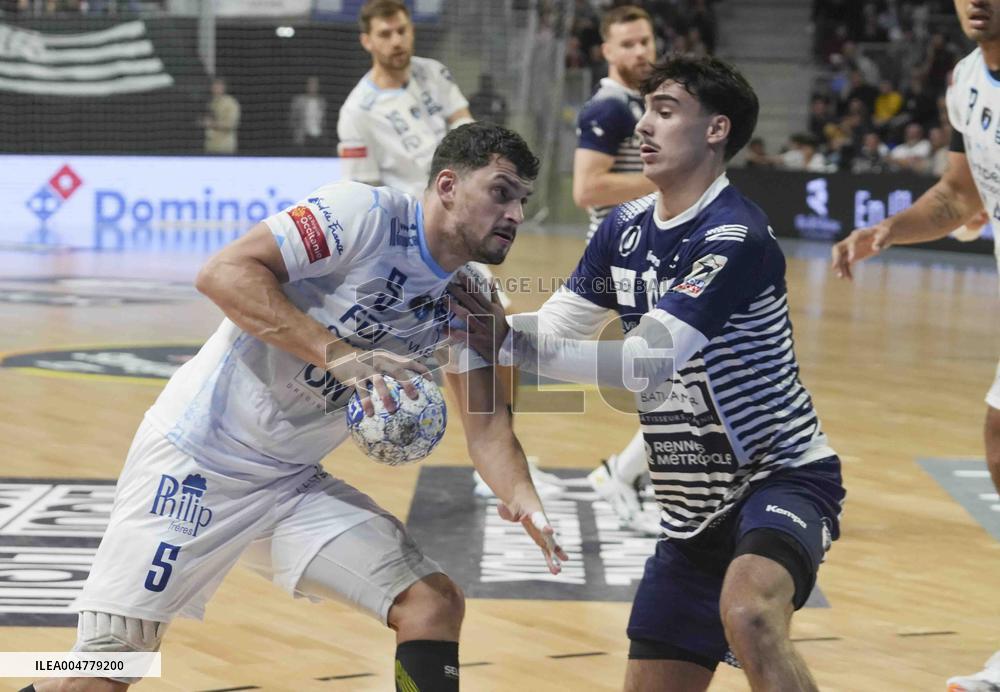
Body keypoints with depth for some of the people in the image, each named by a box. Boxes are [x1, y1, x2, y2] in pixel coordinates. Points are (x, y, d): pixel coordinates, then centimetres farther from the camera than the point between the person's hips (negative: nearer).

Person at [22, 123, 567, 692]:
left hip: (296, 483, 7)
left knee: (436, 603, -6)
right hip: (197, 461, -7)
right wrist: (337, 354, -31)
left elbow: (487, 423, 3)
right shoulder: (367, 213, -16)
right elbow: (224, 272, -23)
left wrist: (522, 496, -18)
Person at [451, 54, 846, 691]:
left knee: (747, 615, -37)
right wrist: (458, 326, -6)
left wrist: (513, 346, -38)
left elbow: (649, 360, -30)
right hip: (693, 514, 8)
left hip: (780, 477, -8)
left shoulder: (736, 238, -20)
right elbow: (554, 329, 11)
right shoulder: (626, 227, 5)